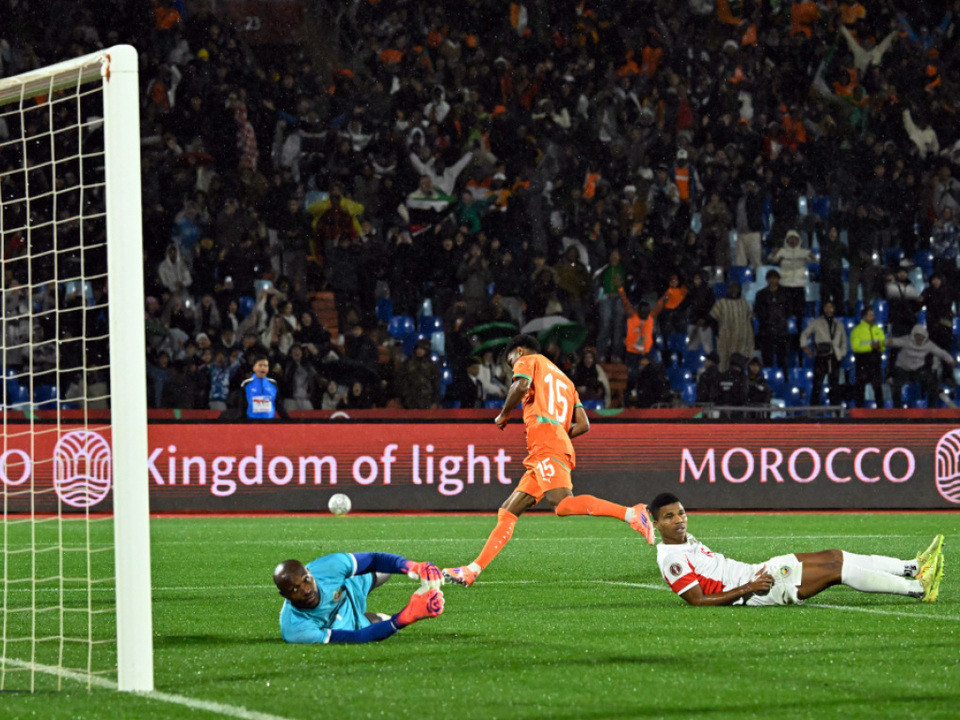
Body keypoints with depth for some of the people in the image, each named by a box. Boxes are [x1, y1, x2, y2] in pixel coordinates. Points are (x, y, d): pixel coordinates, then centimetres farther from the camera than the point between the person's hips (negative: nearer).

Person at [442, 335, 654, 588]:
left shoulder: (528, 361, 13)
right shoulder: (564, 379, 34)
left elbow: (521, 386, -11)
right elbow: (583, 424, 23)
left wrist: (504, 414, 3)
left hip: (545, 443, -9)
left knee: (563, 504, -28)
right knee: (508, 513, 7)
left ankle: (632, 514, -36)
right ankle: (473, 570, 4)